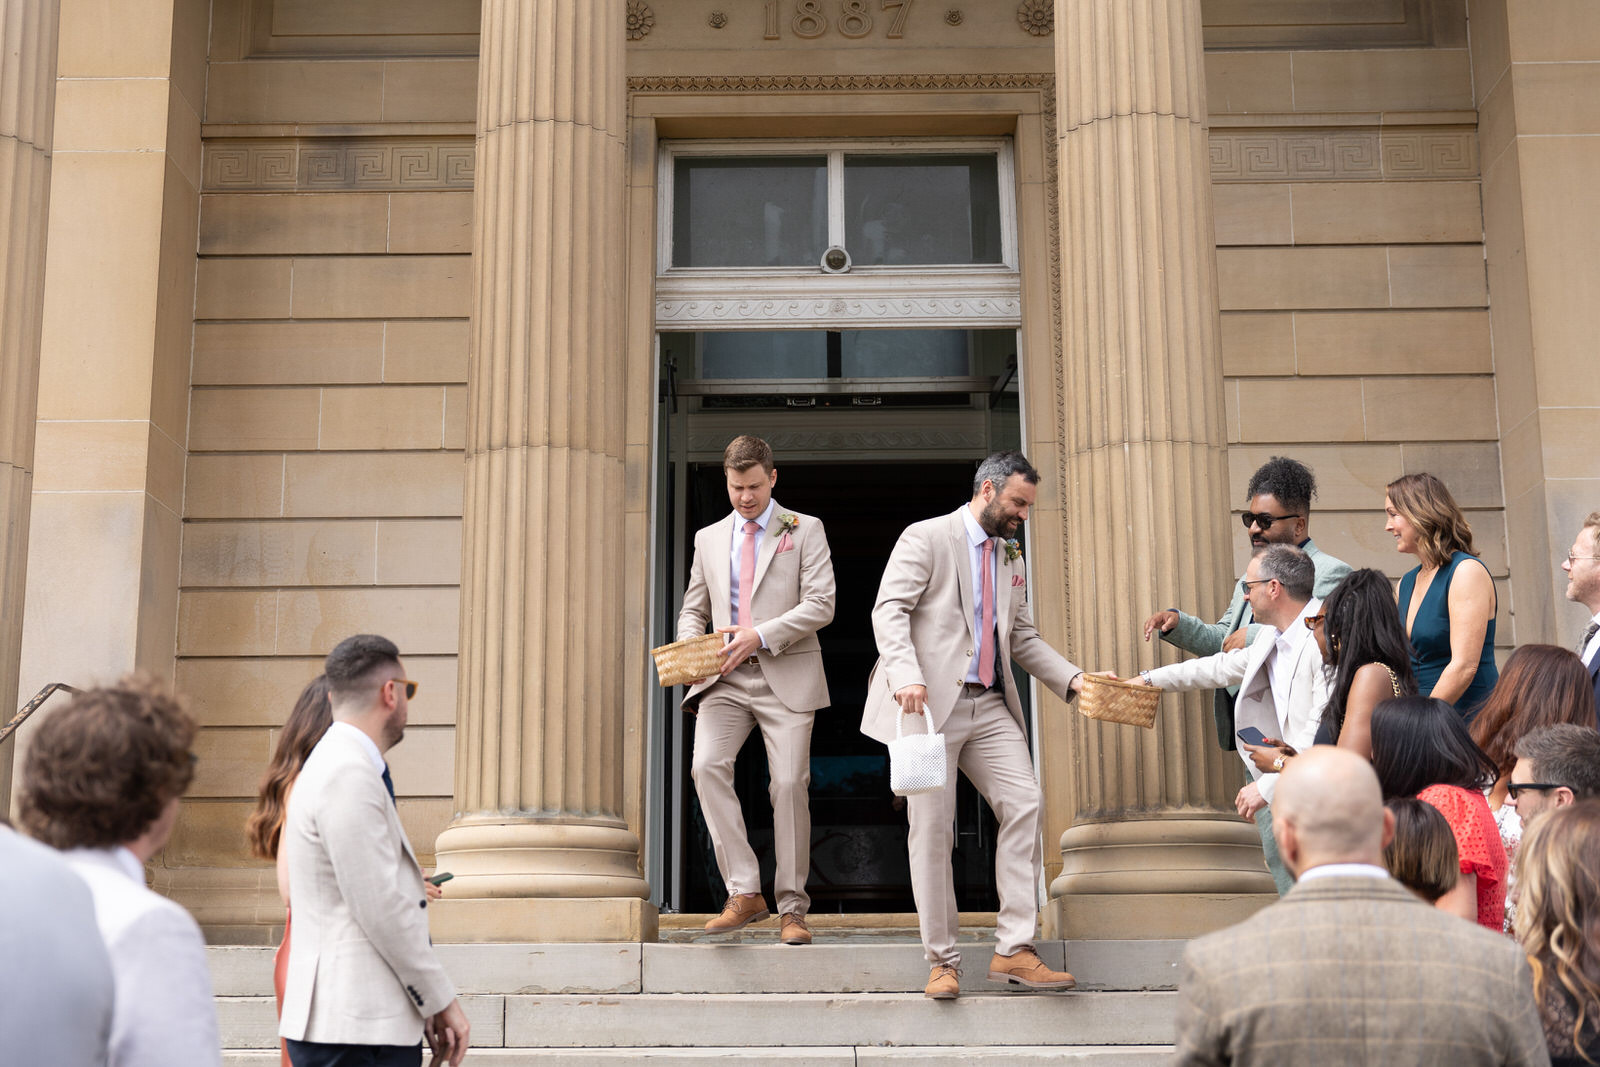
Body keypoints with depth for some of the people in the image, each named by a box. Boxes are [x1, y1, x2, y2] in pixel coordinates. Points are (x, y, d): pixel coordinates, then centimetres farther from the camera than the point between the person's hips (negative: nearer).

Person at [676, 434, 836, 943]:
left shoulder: (805, 531, 6)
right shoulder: (709, 538, 18)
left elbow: (820, 605, -4)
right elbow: (694, 609, 21)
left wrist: (760, 636, -15)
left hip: (786, 676, -2)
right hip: (724, 678, 3)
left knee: (789, 785, -7)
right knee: (707, 766, -21)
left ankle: (792, 910, 4)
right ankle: (744, 893, -17)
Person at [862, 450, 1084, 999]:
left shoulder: (1011, 558, 21)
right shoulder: (926, 538, -1)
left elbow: (1022, 636, 21)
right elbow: (889, 610, -11)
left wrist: (1072, 678, 6)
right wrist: (905, 674, -27)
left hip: (990, 706, 6)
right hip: (930, 703, -6)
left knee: (1025, 805, -9)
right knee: (933, 828, -3)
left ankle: (1013, 949, -5)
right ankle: (941, 961, 5)